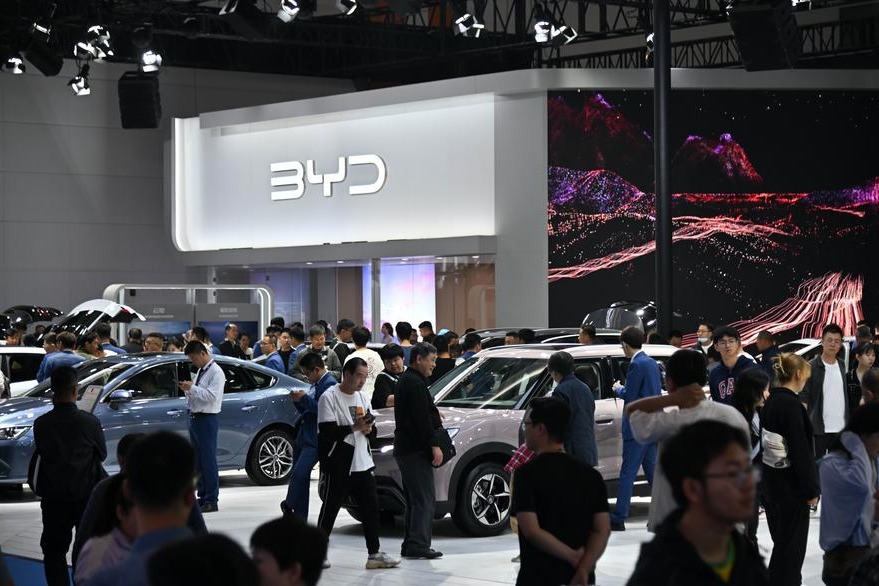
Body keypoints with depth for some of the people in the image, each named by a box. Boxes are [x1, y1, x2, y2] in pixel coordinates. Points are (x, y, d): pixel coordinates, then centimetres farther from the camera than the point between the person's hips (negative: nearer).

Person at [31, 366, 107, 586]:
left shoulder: (41, 424, -11)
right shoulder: (89, 422, -12)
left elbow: (39, 456, 1)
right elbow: (102, 454, 2)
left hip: (53, 498, 0)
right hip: (86, 494, 0)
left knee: (53, 550, 10)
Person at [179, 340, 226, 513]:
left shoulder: (216, 372, -11)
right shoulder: (200, 371, 16)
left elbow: (212, 395, -22)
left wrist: (192, 388, -20)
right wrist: (187, 390, 3)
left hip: (207, 420, -9)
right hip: (195, 418, 9)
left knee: (208, 460, -7)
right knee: (197, 460, 14)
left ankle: (211, 500, -3)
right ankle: (202, 496, 23)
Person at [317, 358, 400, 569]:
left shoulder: (362, 397, 16)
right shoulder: (329, 397, -9)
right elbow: (327, 432, -16)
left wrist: (368, 429, 0)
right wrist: (354, 428, -21)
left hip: (363, 464, 7)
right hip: (339, 466, -7)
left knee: (371, 507, 4)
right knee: (330, 509, 0)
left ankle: (374, 553, 9)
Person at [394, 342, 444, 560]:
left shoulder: (406, 380, 20)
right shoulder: (415, 383, -13)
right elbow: (421, 418, -20)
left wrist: (434, 417, 18)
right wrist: (434, 445, -19)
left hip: (405, 449, 11)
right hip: (415, 450, -11)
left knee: (414, 499, 13)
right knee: (424, 499, -10)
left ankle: (410, 545, 15)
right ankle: (418, 545, -13)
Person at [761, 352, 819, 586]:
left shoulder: (771, 401, 7)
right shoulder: (791, 404, -20)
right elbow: (801, 451, -20)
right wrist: (811, 489, -13)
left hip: (770, 479, 9)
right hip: (790, 484, -8)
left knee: (781, 539, 18)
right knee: (790, 544, 1)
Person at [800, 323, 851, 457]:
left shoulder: (843, 366, 8)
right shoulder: (811, 367, -7)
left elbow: (847, 394, 15)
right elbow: (803, 398, -8)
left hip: (841, 427, 5)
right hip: (819, 428, -5)